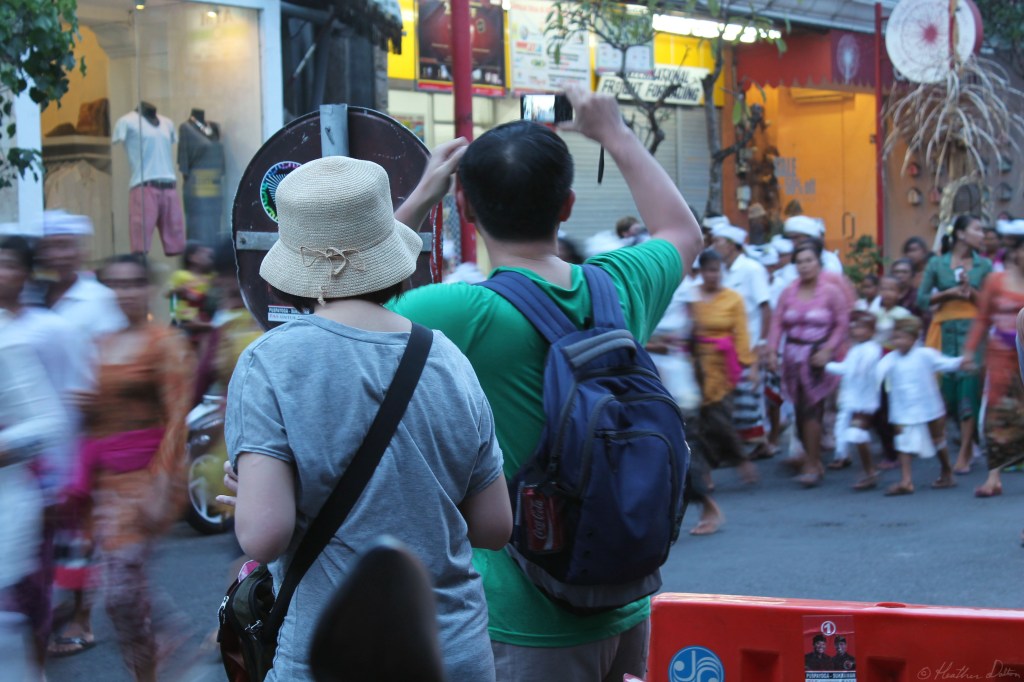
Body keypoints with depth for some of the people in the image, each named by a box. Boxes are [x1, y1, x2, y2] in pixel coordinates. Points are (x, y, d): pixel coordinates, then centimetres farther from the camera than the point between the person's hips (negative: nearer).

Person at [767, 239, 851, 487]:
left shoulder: (831, 292, -2)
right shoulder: (789, 292, 8)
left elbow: (842, 324, -5)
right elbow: (777, 322, 6)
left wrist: (828, 350, -15)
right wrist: (772, 350, -6)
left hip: (818, 357, -4)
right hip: (793, 355, 4)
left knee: (810, 409, -12)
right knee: (801, 412, 6)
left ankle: (812, 465, -7)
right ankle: (813, 459, 20)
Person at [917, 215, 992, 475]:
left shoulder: (984, 265, 9)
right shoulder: (936, 264, 7)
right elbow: (922, 299, 4)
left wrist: (971, 291, -9)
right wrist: (949, 293, -8)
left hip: (972, 329, 0)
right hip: (945, 329, 0)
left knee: (969, 386, -8)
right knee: (944, 387, -1)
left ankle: (964, 454, -5)